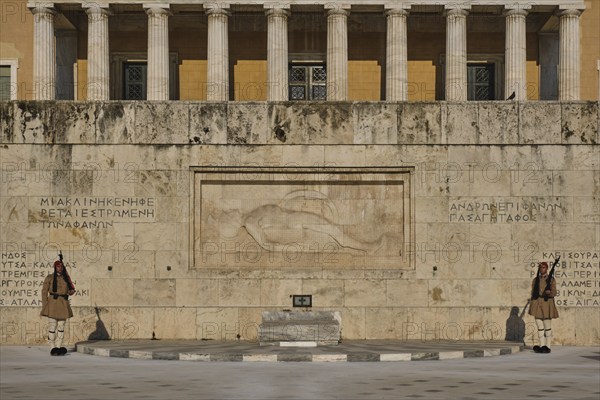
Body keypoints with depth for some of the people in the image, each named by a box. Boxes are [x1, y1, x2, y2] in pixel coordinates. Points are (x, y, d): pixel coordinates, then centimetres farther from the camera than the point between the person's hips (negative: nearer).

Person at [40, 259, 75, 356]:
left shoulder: (66, 278, 12)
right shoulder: (49, 278, 0)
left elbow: (71, 289, 21)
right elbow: (44, 292, -1)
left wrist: (71, 291, -4)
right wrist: (44, 306, -8)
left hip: (64, 304, 4)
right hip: (53, 303, -4)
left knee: (61, 326, 3)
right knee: (52, 326, -6)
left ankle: (58, 348, 7)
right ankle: (53, 349, -1)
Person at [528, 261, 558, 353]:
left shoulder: (551, 279, 2)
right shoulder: (535, 280, 12)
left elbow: (554, 293, -3)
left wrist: (549, 292, -25)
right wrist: (532, 306, 10)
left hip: (547, 303, -3)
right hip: (537, 303, 3)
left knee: (547, 327, 0)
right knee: (540, 326, 4)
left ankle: (547, 346, 4)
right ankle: (542, 346, 7)